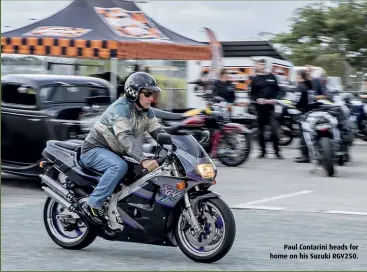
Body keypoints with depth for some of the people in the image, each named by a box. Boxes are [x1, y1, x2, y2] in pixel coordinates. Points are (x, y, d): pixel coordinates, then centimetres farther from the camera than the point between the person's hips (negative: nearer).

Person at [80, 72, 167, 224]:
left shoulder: (146, 111, 4)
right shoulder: (120, 108, -24)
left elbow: (158, 131, 1)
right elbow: (125, 138, -38)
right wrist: (143, 160, -51)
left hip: (115, 153, 9)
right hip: (94, 150, -9)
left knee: (151, 168, -1)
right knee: (119, 166, -37)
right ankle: (93, 204, -30)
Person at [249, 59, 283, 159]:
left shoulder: (271, 77, 10)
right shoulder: (255, 79, 8)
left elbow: (277, 89, 13)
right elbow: (252, 93, 9)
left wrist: (274, 99, -3)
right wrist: (256, 99, -9)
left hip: (270, 106, 0)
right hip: (260, 107, 1)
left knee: (274, 129, -8)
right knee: (261, 131, 5)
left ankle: (277, 151, -4)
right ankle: (263, 151, 15)